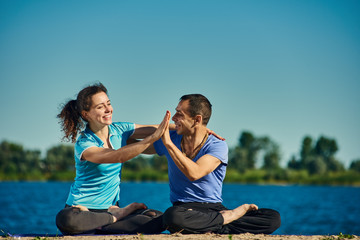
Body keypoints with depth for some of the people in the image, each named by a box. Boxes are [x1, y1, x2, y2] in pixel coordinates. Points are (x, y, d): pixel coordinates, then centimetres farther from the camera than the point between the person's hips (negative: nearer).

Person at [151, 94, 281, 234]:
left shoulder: (218, 146, -5)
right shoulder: (171, 138, 7)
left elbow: (194, 173, -22)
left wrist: (168, 143, -20)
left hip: (215, 208, 0)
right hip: (185, 208, 1)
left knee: (273, 218, -18)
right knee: (173, 216, -41)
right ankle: (227, 217, -18)